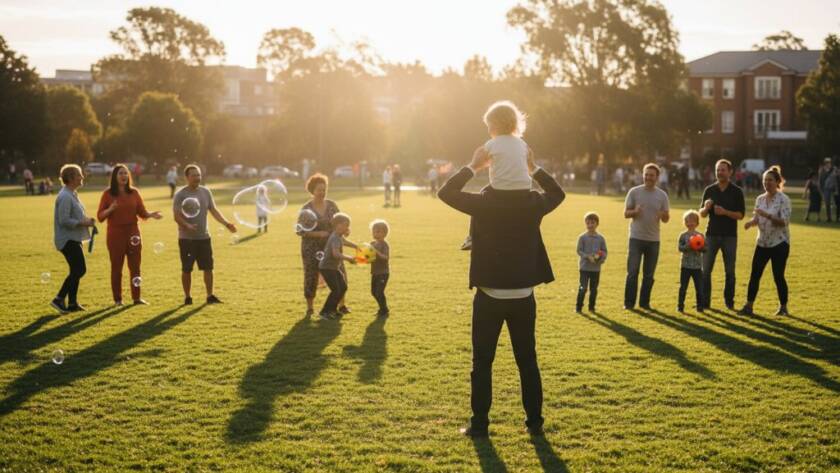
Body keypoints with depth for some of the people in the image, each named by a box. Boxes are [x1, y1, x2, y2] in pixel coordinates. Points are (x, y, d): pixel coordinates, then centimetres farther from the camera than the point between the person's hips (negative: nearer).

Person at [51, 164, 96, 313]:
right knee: (79, 270, -11)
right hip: (68, 239, -10)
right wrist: (82, 223, -17)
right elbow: (64, 220, -23)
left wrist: (86, 220, 7)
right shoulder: (65, 197, -17)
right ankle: (59, 299, -6)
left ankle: (72, 303, 16)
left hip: (74, 239, 10)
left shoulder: (72, 194, 15)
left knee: (76, 271, 11)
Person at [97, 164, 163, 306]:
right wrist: (110, 209, -22)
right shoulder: (108, 193, -2)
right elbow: (100, 216, -4)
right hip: (115, 234, -3)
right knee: (116, 267, 2)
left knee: (135, 266, 4)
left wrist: (151, 214, -12)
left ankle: (136, 298, 11)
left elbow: (142, 212, 8)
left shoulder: (134, 192, 6)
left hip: (133, 233, 3)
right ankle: (117, 299, 10)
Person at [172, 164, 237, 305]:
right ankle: (187, 297, 14)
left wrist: (226, 223, -4)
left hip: (204, 237, 4)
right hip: (187, 239, -4)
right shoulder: (180, 195, -8)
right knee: (187, 269, 4)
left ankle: (210, 296, 11)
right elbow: (177, 216, -13)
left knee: (208, 267, 3)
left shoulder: (205, 192, 6)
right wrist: (187, 226, -31)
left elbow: (214, 210, 9)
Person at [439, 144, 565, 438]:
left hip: (490, 297, -2)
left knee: (482, 362, 7)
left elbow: (446, 192, 0)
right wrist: (533, 167, 13)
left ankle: (479, 424, 9)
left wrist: (473, 166, 0)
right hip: (523, 297, 3)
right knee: (528, 361, 14)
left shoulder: (482, 203, -13)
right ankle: (535, 422, 19)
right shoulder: (533, 203, -4)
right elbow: (558, 193, 17)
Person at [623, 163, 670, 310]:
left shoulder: (662, 195, 5)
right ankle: (629, 303, 4)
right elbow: (626, 214, 1)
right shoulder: (634, 192, -1)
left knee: (649, 274, 7)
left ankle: (644, 302, 16)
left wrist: (664, 215, -17)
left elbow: (666, 220, 7)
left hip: (653, 239, 2)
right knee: (633, 272, -4)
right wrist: (635, 211, -21)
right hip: (636, 238, -2)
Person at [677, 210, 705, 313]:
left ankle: (700, 306, 14)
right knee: (683, 287, 3)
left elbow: (705, 249, 0)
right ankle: (680, 306, 10)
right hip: (685, 265, -1)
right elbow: (679, 247, -11)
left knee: (699, 287, 5)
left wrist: (700, 247, -20)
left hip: (697, 266, 1)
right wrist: (688, 246, -26)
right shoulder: (683, 235, -2)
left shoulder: (700, 235, 3)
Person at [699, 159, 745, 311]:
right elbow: (702, 214, 8)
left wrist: (725, 212, -20)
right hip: (712, 234, 2)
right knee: (705, 270, -2)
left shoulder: (737, 191, -1)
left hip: (730, 235, -2)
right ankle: (705, 302, 4)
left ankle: (729, 302, 13)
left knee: (730, 271, 4)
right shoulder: (709, 190, 6)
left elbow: (740, 215, -4)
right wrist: (706, 207, -14)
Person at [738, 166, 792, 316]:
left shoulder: (783, 199, -11)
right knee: (754, 274, 1)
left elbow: (785, 221, -19)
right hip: (762, 243, 5)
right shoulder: (760, 199, 7)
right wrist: (751, 222, -10)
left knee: (778, 276, 0)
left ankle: (783, 307, 16)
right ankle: (748, 306, 5)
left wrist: (767, 215, -31)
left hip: (779, 243, -5)